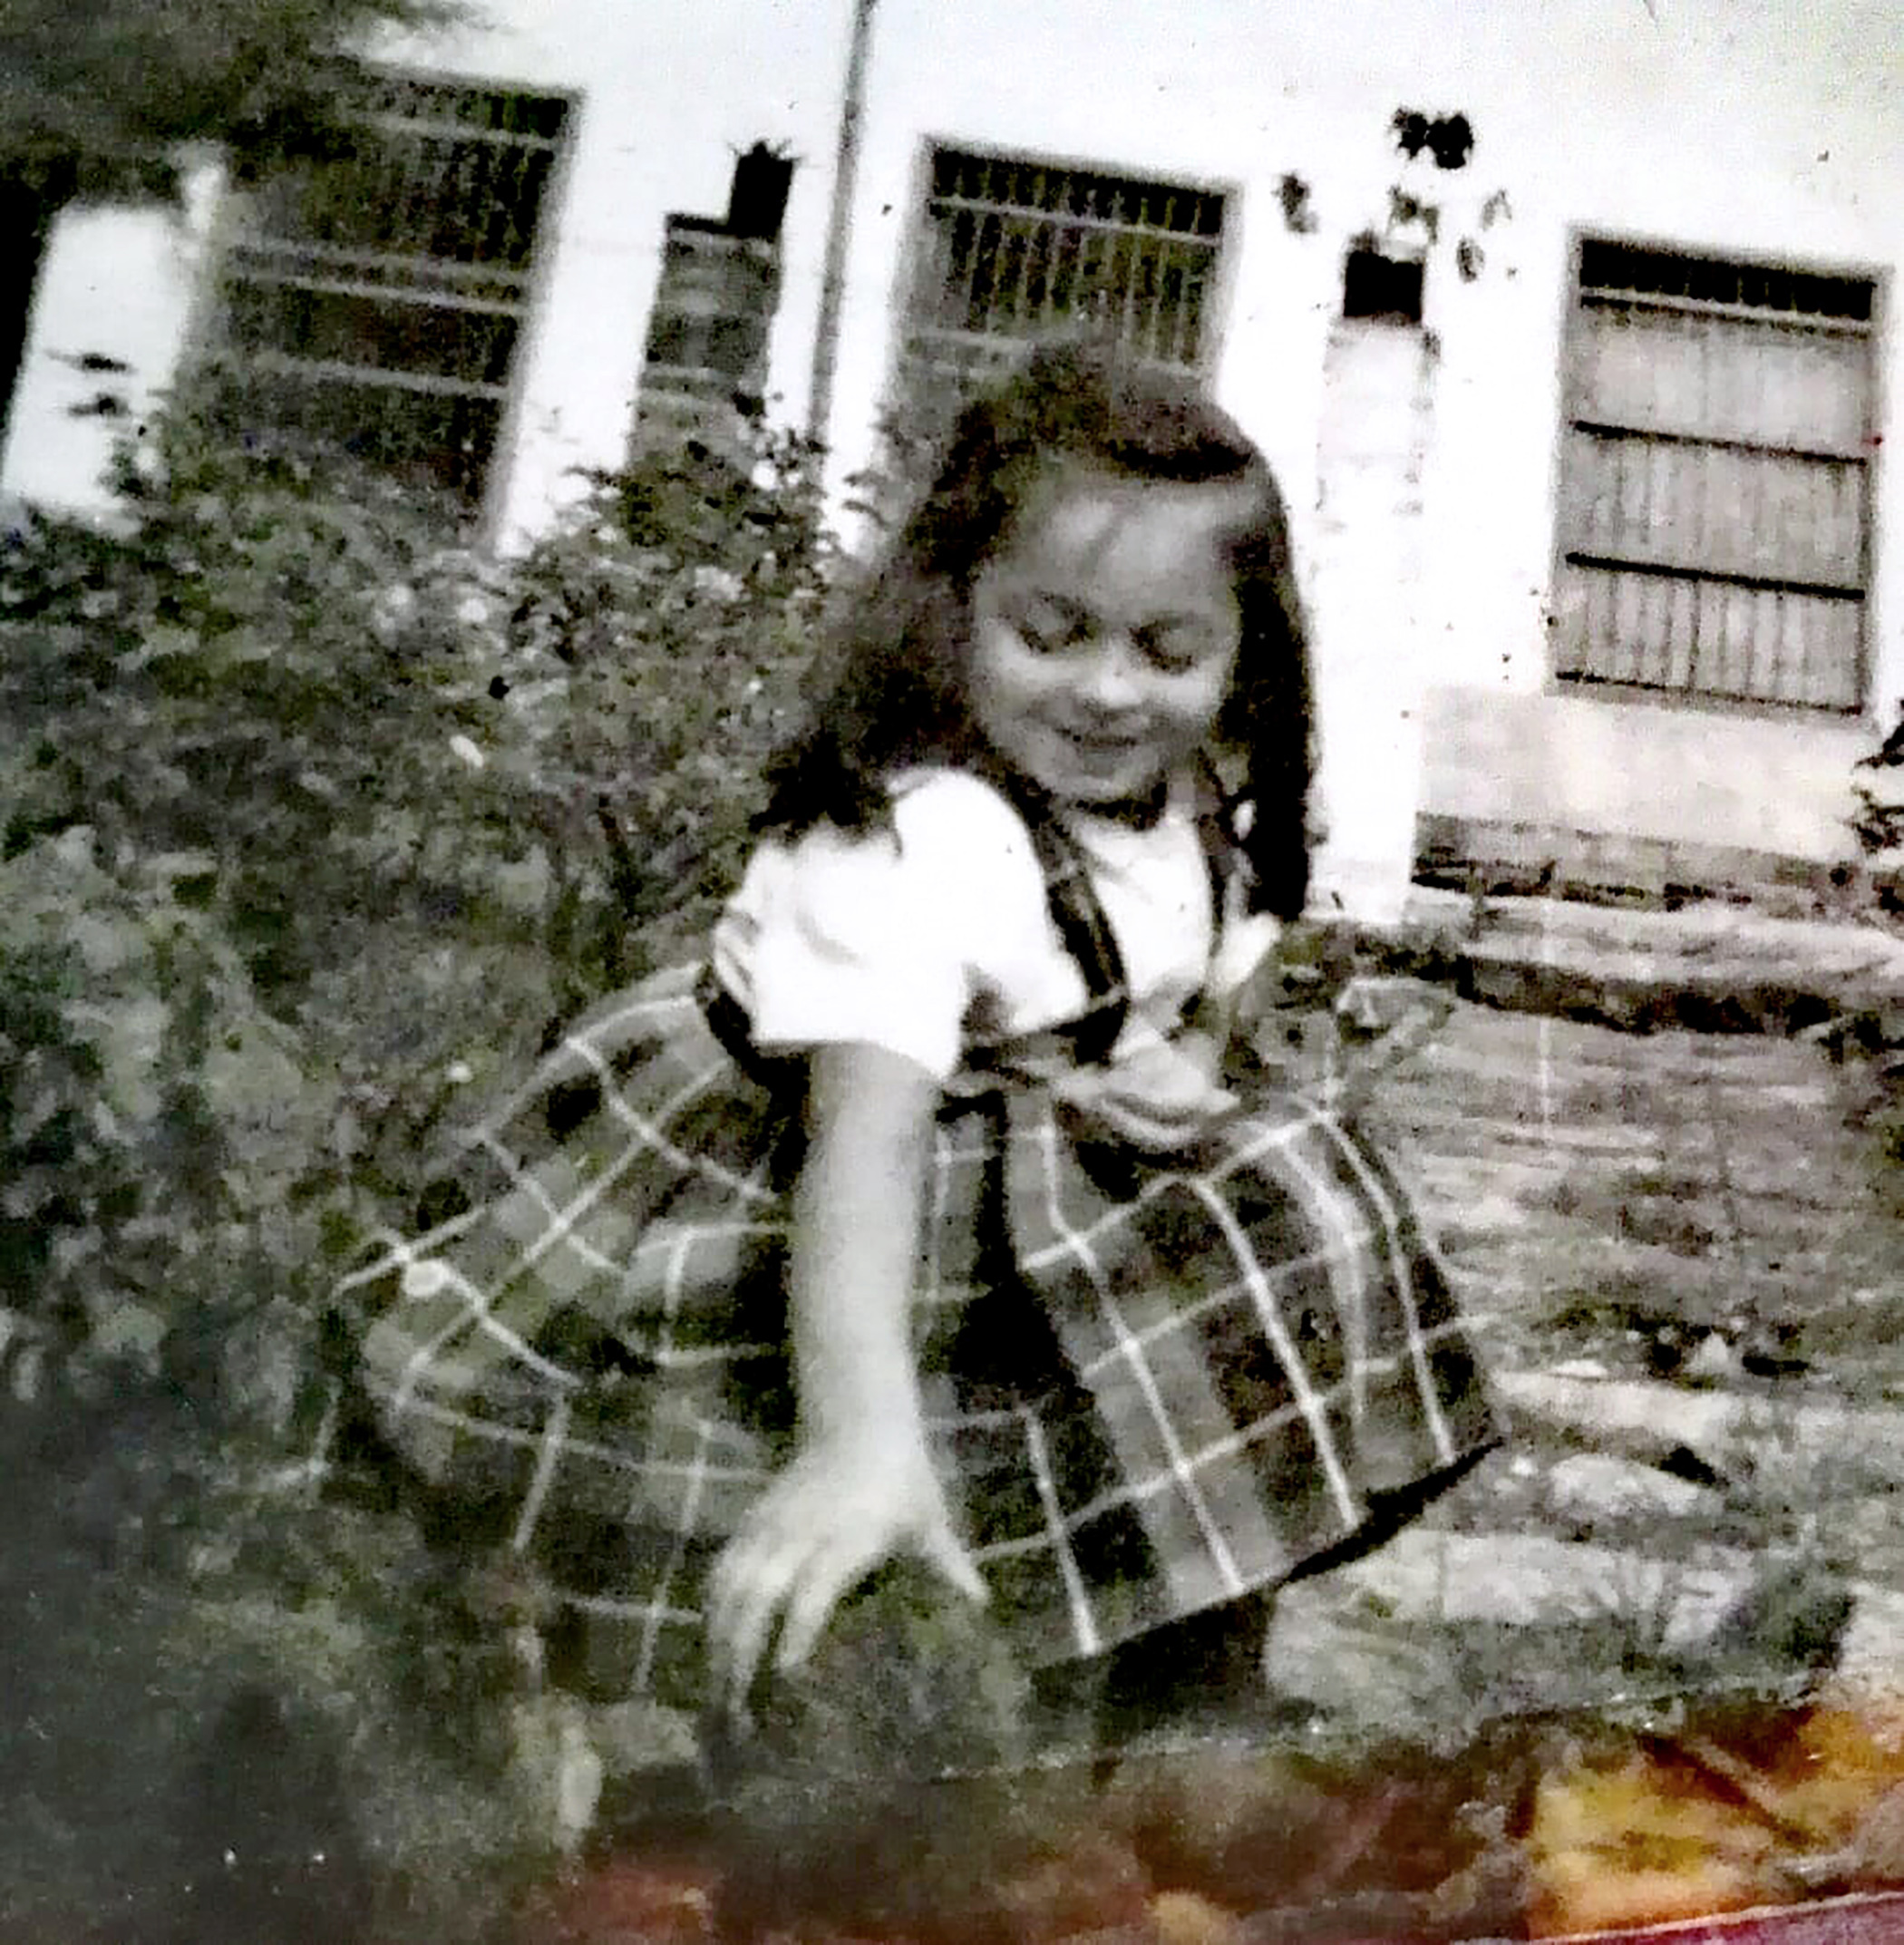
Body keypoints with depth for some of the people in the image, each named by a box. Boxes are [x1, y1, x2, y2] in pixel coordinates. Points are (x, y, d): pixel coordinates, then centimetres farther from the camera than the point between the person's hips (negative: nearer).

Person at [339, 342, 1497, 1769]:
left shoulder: (1206, 802, -6)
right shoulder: (919, 844, -32)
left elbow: (1209, 987, 13)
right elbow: (868, 1133, -44)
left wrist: (1187, 1073, -11)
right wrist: (859, 1439, -55)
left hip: (1060, 1160, 8)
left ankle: (1193, 1725, 18)